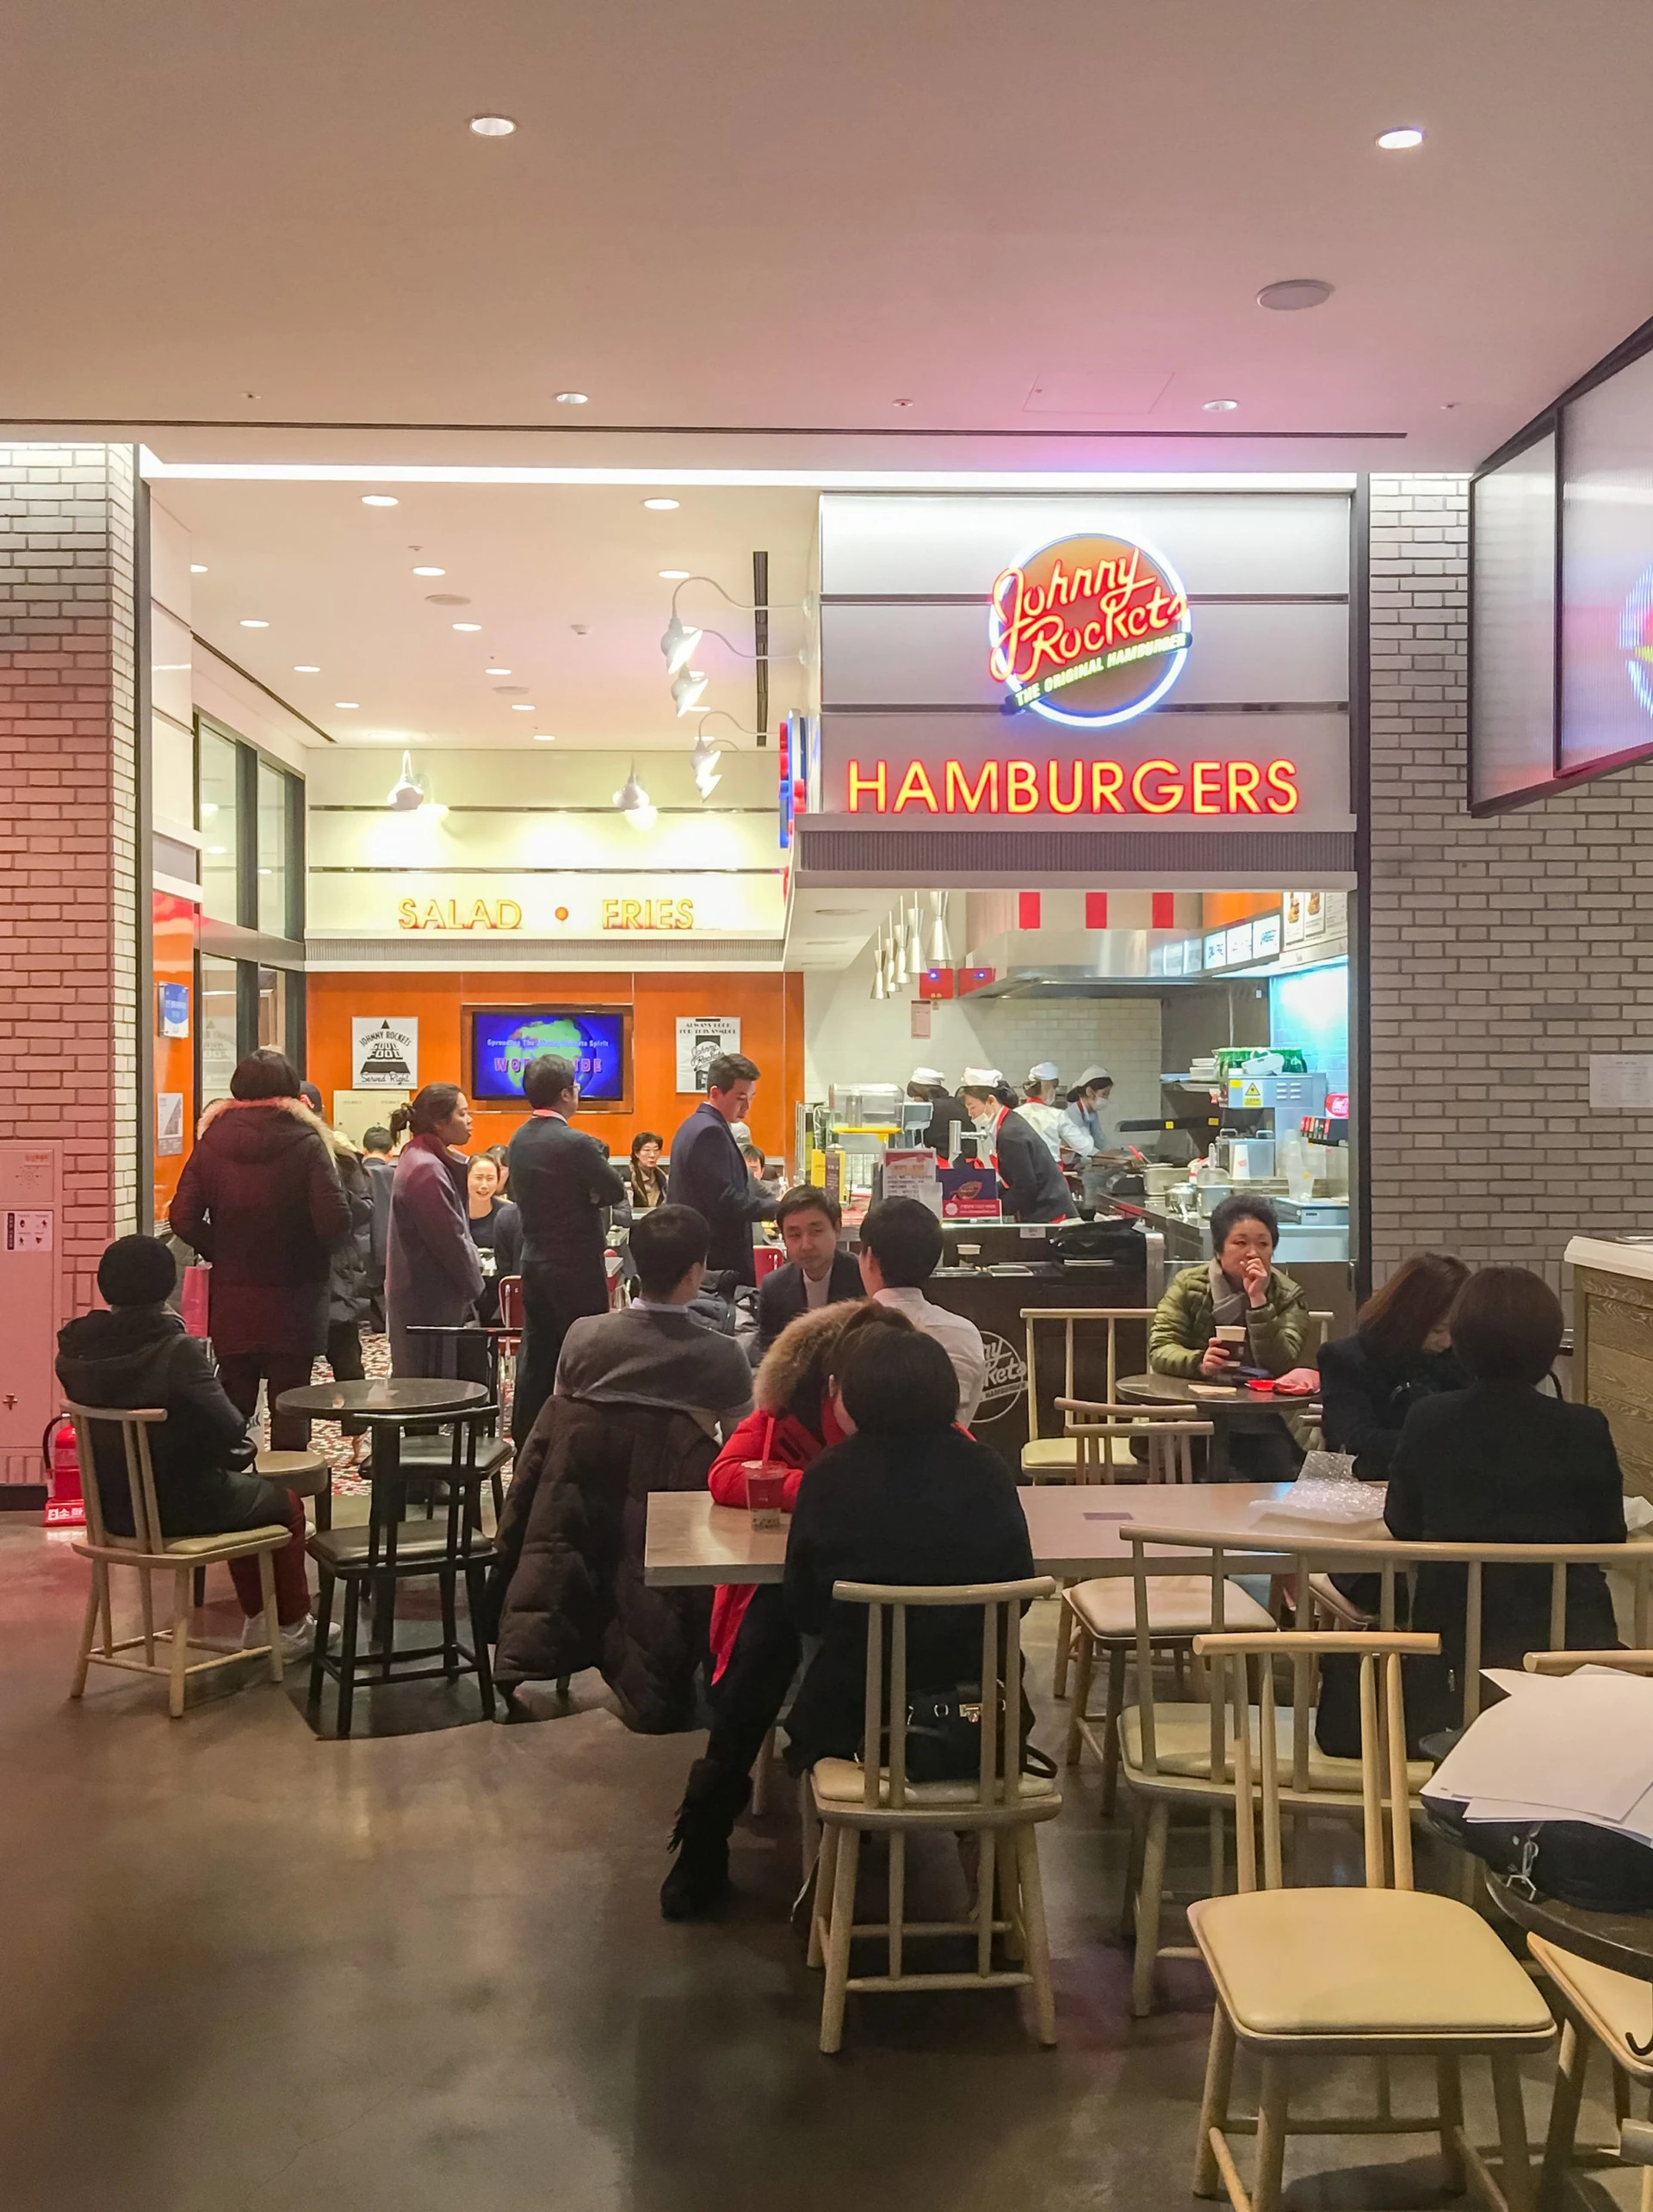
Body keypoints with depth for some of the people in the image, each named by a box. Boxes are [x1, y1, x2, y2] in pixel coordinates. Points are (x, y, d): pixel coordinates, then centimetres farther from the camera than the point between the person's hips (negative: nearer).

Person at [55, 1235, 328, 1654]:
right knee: (285, 1504, 22)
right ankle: (293, 1626, 33)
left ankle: (257, 1619, 39)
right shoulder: (176, 1351, -25)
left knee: (243, 1490, 32)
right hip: (181, 1506, -6)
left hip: (115, 1508, 7)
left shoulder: (77, 1350, -6)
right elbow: (230, 1429, -25)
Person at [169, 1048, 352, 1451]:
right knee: (289, 1407, 5)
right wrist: (313, 1255, 3)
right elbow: (335, 1221, -17)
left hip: (231, 1303, 3)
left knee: (231, 1407, 14)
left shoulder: (212, 1142, -2)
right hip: (292, 1304, -3)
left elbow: (183, 1218, -4)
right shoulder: (306, 1144, -12)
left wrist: (220, 1252, 9)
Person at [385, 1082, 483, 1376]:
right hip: (430, 1302, -10)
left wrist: (472, 1273, 13)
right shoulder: (427, 1170, -19)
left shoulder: (420, 1159, 13)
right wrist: (475, 1287, -6)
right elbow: (450, 1241, -17)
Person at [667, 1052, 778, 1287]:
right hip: (719, 1262, -10)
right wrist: (776, 1209, -13)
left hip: (700, 1257, 10)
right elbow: (726, 1201, -22)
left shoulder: (696, 1126, 15)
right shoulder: (710, 1132, -16)